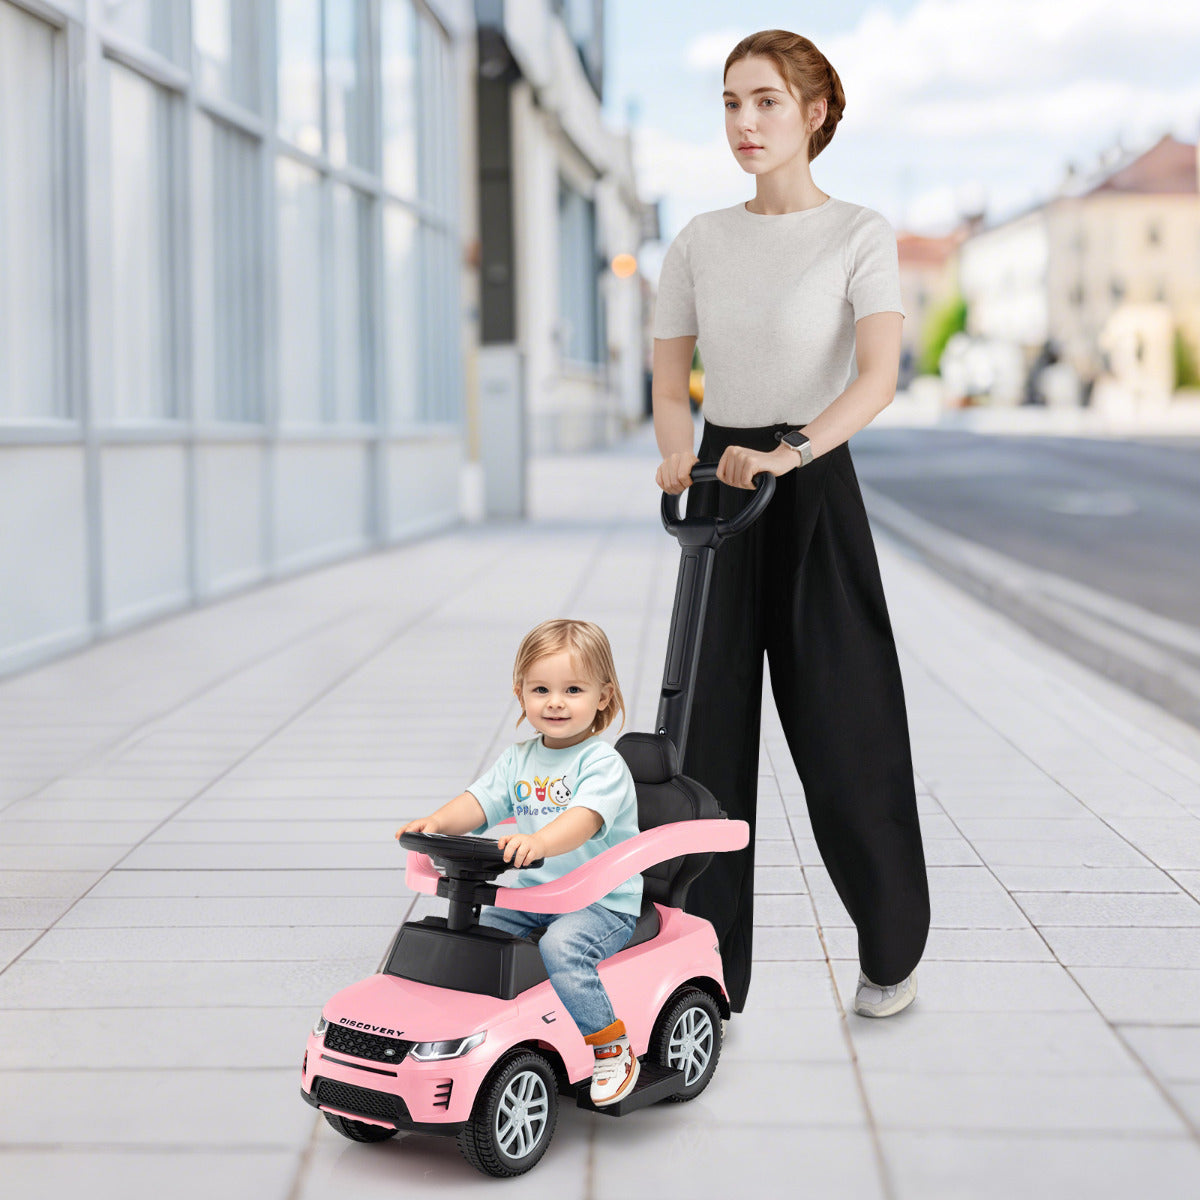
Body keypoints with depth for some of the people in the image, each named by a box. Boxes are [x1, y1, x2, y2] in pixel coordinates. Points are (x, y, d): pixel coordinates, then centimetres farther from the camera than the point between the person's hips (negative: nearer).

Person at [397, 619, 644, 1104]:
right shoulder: (518, 760, 10)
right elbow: (480, 801, -2)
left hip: (602, 903, -7)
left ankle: (610, 1044, -15)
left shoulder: (602, 764, -12)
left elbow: (582, 820, -29)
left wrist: (537, 841, -49)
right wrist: (437, 822, -23)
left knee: (562, 947, -32)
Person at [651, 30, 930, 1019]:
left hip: (815, 493, -4)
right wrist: (679, 456, -16)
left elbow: (879, 376, -19)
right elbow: (669, 387, 6)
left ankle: (894, 949, 20)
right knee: (712, 732, 2)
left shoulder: (859, 235, -4)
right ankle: (710, 971, 10)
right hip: (721, 495, 4)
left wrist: (789, 452, -34)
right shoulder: (699, 243, 8)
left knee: (844, 731, 0)